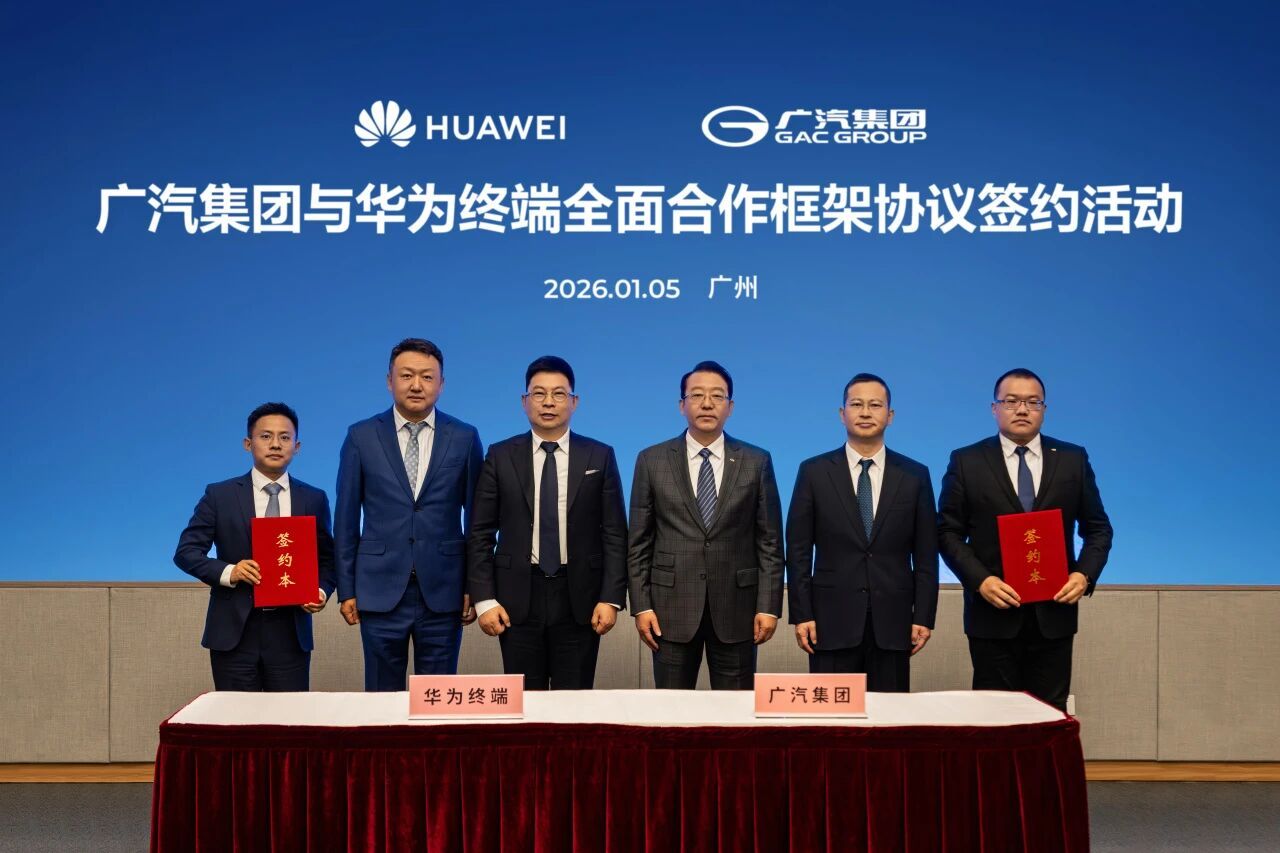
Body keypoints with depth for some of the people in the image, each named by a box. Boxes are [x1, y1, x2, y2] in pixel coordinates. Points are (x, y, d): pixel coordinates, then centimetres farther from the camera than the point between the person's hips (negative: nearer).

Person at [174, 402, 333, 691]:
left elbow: (326, 558, 14)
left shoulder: (314, 500, 9)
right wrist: (227, 572, -16)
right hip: (234, 631, -1)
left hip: (289, 633, 1)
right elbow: (186, 551, 1)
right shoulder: (219, 496, 4)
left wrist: (322, 591, -7)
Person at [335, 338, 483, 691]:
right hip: (381, 590, 0)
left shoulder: (464, 438, 2)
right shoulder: (361, 436, 2)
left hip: (443, 591, 0)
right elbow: (346, 518, 4)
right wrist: (346, 588, 2)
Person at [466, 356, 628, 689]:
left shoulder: (599, 457, 4)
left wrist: (611, 598, -6)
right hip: (518, 598, 0)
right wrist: (483, 599, -5)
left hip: (579, 598, 0)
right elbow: (480, 534, 3)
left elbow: (614, 534, 2)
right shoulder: (501, 456, 4)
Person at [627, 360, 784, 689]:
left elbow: (769, 541, 4)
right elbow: (639, 542, 4)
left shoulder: (756, 462, 4)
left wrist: (769, 606, -3)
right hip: (672, 606, 0)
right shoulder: (652, 461, 4)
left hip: (736, 606, 0)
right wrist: (641, 606, -3)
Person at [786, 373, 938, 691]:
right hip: (832, 620, -1)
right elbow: (798, 550, 3)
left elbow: (926, 554, 6)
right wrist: (801, 614, -4)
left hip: (892, 621, 1)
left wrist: (924, 617, 0)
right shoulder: (814, 472, 4)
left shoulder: (915, 475, 7)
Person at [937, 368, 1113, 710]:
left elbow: (1098, 528, 11)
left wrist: (1085, 574, -7)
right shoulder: (966, 462, 2)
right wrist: (980, 580, -14)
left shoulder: (1073, 460, 8)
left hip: (1054, 613, 2)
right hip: (994, 612, -1)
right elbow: (948, 532, 0)